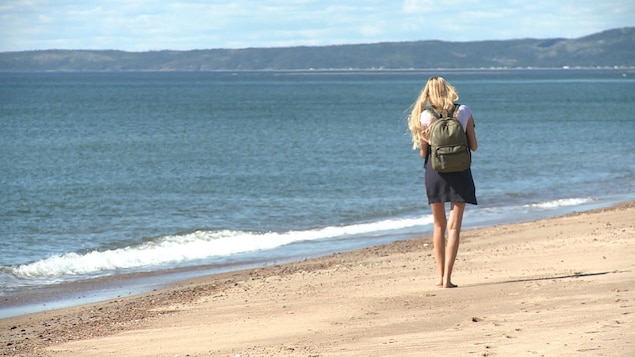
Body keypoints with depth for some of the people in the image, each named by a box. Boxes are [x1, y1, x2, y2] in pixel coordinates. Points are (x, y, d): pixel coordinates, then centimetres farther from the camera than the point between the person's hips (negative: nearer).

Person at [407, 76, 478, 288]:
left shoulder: (425, 117, -4)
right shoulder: (464, 112, -2)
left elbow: (423, 153, 0)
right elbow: (474, 147, 3)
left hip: (435, 171, 1)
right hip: (460, 173, -1)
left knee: (439, 225, 15)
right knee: (454, 226, -2)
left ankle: (440, 276, 16)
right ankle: (447, 277, -11)